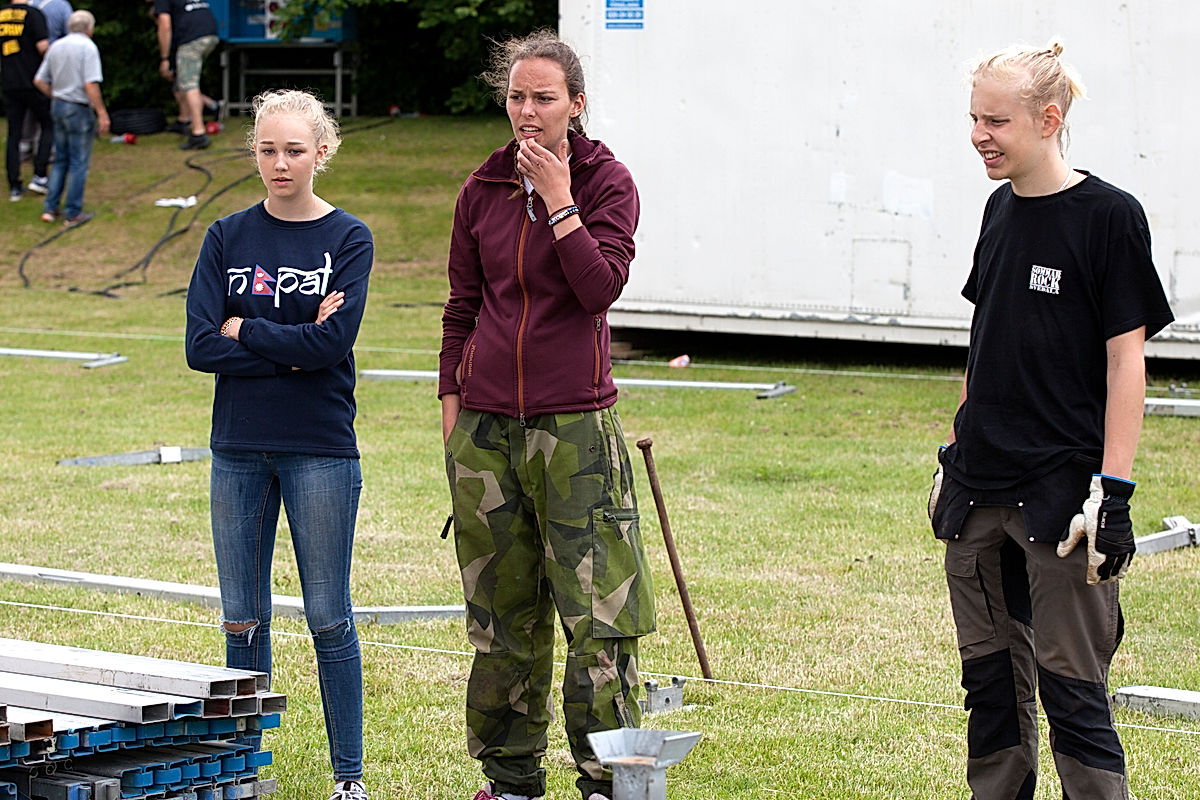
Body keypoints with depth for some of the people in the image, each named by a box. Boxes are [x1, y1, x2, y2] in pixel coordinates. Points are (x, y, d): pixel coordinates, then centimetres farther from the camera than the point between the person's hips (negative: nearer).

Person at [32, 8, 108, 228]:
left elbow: (39, 81, 9)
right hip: (79, 109, -7)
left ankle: (50, 208, 13)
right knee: (79, 162, 1)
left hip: (58, 105, 7)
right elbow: (90, 84, -20)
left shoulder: (56, 46, 8)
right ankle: (74, 213, 4)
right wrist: (102, 113, -15)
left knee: (61, 160, 17)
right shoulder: (87, 47, -13)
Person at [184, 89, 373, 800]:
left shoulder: (348, 239, -1)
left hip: (321, 448, -3)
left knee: (329, 619, 1)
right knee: (243, 619, 8)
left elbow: (333, 341, -15)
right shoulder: (228, 238, 6)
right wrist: (291, 349, -13)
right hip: (238, 448, 3)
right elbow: (200, 347, -5)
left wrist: (243, 328, -8)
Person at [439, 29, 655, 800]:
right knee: (500, 611, 9)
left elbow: (601, 286, -16)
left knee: (598, 607, -7)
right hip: (487, 422, 4)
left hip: (575, 420, -4)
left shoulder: (607, 181, -2)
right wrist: (452, 403, 10)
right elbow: (463, 305, 14)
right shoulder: (484, 188, 8)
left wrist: (558, 199, -16)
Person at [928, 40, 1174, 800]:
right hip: (979, 490, 7)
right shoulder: (1003, 209, 10)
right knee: (991, 674, 11)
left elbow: (1127, 361, -12)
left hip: (1061, 490, -7)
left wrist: (1112, 488, -17)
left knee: (1070, 684, -6)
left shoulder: (1109, 216, -10)